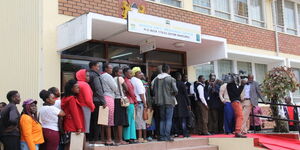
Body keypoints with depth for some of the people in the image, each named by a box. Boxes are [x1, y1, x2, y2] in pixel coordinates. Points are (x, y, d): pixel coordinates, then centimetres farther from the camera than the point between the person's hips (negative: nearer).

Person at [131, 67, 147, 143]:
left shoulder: (131, 80, 13)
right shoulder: (138, 81, -9)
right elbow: (141, 94, -11)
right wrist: (145, 103, -8)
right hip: (139, 102, -8)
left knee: (136, 120, 10)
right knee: (140, 120, -4)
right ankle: (140, 137, -2)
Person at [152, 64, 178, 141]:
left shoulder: (156, 79, 6)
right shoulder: (171, 79, -8)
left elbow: (154, 91, 6)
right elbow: (175, 90, -11)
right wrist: (174, 94, 9)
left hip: (160, 102, 5)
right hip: (169, 101, -5)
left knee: (162, 119, 12)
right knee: (169, 119, 0)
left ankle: (162, 136, 11)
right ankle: (167, 136, -4)